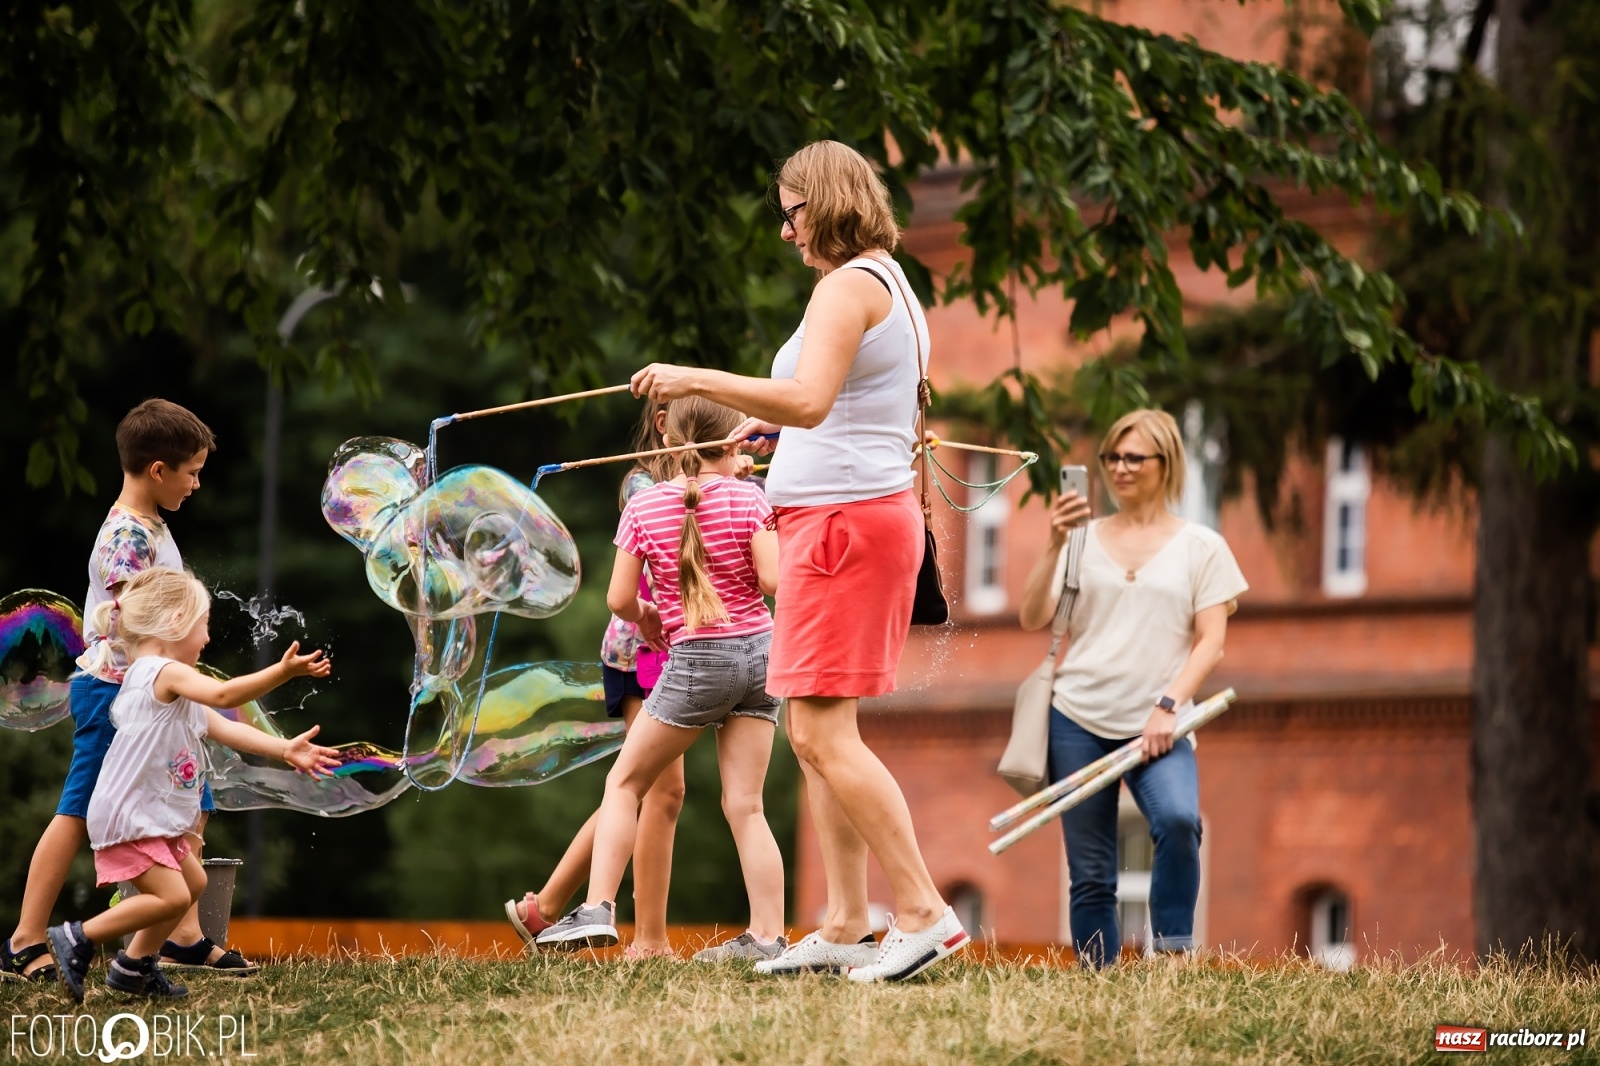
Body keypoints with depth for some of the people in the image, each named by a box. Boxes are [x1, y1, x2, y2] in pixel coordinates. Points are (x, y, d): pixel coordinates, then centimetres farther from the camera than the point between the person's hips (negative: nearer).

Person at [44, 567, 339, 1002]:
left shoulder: (174, 687, 17)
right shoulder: (164, 673, -17)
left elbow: (225, 729, 14)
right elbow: (223, 694, -34)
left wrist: (285, 749, 6)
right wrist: (284, 671, -38)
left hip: (154, 817, 11)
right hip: (128, 817, -11)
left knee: (193, 882, 20)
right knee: (172, 896, -17)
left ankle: (135, 966, 27)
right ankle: (77, 940, -9)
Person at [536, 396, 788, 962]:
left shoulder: (643, 507, 0)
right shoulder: (745, 497, -2)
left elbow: (618, 598, -1)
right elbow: (772, 579, -10)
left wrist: (645, 616, 21)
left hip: (695, 661, -2)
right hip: (759, 653, 2)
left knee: (624, 783, 11)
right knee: (744, 805, 2)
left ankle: (598, 910, 1)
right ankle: (767, 936, -4)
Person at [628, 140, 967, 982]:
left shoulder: (849, 285, -12)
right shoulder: (891, 285, 20)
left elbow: (808, 400, -27)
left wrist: (697, 380, -25)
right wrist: (781, 429, 23)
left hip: (842, 521, -11)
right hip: (874, 511, 11)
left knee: (822, 732, -13)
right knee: (817, 734, 11)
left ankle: (923, 913, -16)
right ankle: (846, 930, 11)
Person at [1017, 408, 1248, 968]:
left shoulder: (1200, 546, 8)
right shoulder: (1085, 538, 12)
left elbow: (1211, 641, 1)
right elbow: (1031, 618, 4)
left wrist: (1169, 706, -13)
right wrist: (1054, 546, -9)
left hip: (1155, 726, -2)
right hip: (1078, 718, 2)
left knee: (1177, 818, -29)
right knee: (1090, 874, -1)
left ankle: (1171, 957, -18)